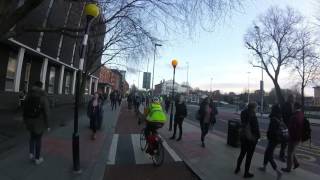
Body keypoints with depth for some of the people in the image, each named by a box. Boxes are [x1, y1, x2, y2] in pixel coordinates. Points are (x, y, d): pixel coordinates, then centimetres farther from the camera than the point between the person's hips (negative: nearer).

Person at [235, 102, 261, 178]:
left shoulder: (244, 115, -2)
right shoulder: (253, 116, -22)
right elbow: (256, 128, -16)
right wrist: (258, 137, -3)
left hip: (243, 137, 6)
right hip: (251, 139, -6)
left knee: (242, 153, 21)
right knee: (249, 156, 8)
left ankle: (237, 168, 33)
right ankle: (246, 173, 20)